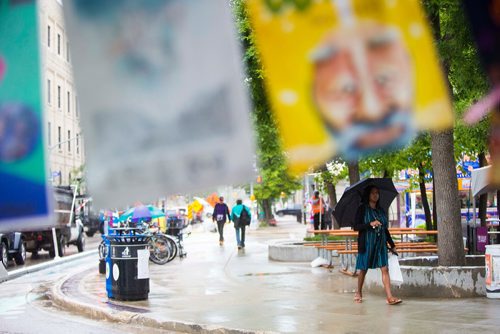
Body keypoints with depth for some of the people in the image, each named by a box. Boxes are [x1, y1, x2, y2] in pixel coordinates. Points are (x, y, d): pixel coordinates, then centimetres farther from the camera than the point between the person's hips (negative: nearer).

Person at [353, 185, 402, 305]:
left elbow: (385, 229, 18)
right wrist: (370, 224, -22)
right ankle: (359, 293, 26)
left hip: (380, 244, 4)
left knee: (385, 269, -6)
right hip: (367, 243, -4)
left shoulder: (381, 210, 13)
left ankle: (389, 297, -12)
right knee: (363, 269, 6)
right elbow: (356, 227, -8)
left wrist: (392, 245, 19)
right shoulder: (362, 209, -2)